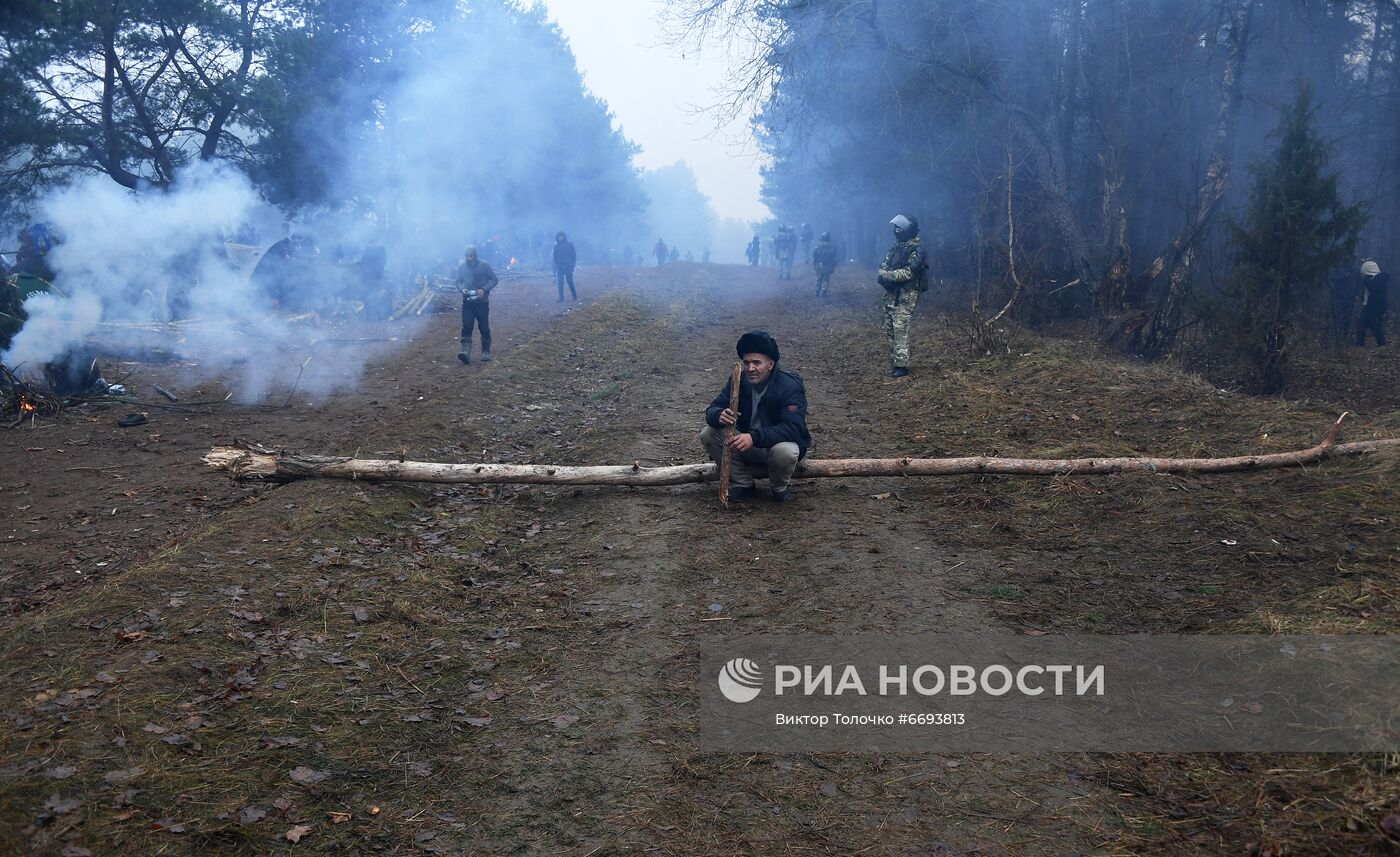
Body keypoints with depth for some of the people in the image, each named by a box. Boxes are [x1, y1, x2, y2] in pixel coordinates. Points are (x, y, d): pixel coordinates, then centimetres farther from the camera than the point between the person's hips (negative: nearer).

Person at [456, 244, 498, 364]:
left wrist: (484, 289, -16)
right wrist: (462, 289, -9)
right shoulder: (462, 267, 4)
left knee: (484, 328, 4)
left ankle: (486, 352, 17)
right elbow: (458, 281, 13)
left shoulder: (484, 265, -5)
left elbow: (494, 279, -3)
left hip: (482, 302, -2)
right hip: (467, 302, 2)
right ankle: (465, 352, -17)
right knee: (466, 328, -9)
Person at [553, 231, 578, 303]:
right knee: (560, 283, -2)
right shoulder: (556, 247, 6)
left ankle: (575, 296, 9)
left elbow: (574, 255, 2)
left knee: (570, 281, -3)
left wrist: (572, 265, -8)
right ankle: (561, 298, 0)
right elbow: (555, 258, 9)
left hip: (568, 266, -2)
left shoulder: (569, 245, 0)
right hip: (560, 267, 2)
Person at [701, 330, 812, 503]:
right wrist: (719, 416, -37)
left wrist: (754, 438, -46)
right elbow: (712, 409, -9)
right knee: (707, 434, -16)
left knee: (785, 452, -40)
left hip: (777, 443, -5)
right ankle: (743, 484, -2)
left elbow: (792, 428, -32)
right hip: (745, 443, 5)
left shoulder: (791, 386, -21)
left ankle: (779, 488, -4)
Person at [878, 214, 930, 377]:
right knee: (889, 330, 8)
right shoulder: (895, 247, 16)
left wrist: (887, 276, -16)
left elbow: (908, 272, -18)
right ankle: (894, 362, 16)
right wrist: (884, 276, -11)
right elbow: (883, 267, 11)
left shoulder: (917, 250, -8)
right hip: (891, 294, 8)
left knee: (900, 330, -12)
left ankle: (901, 365, -10)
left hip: (906, 296, -8)